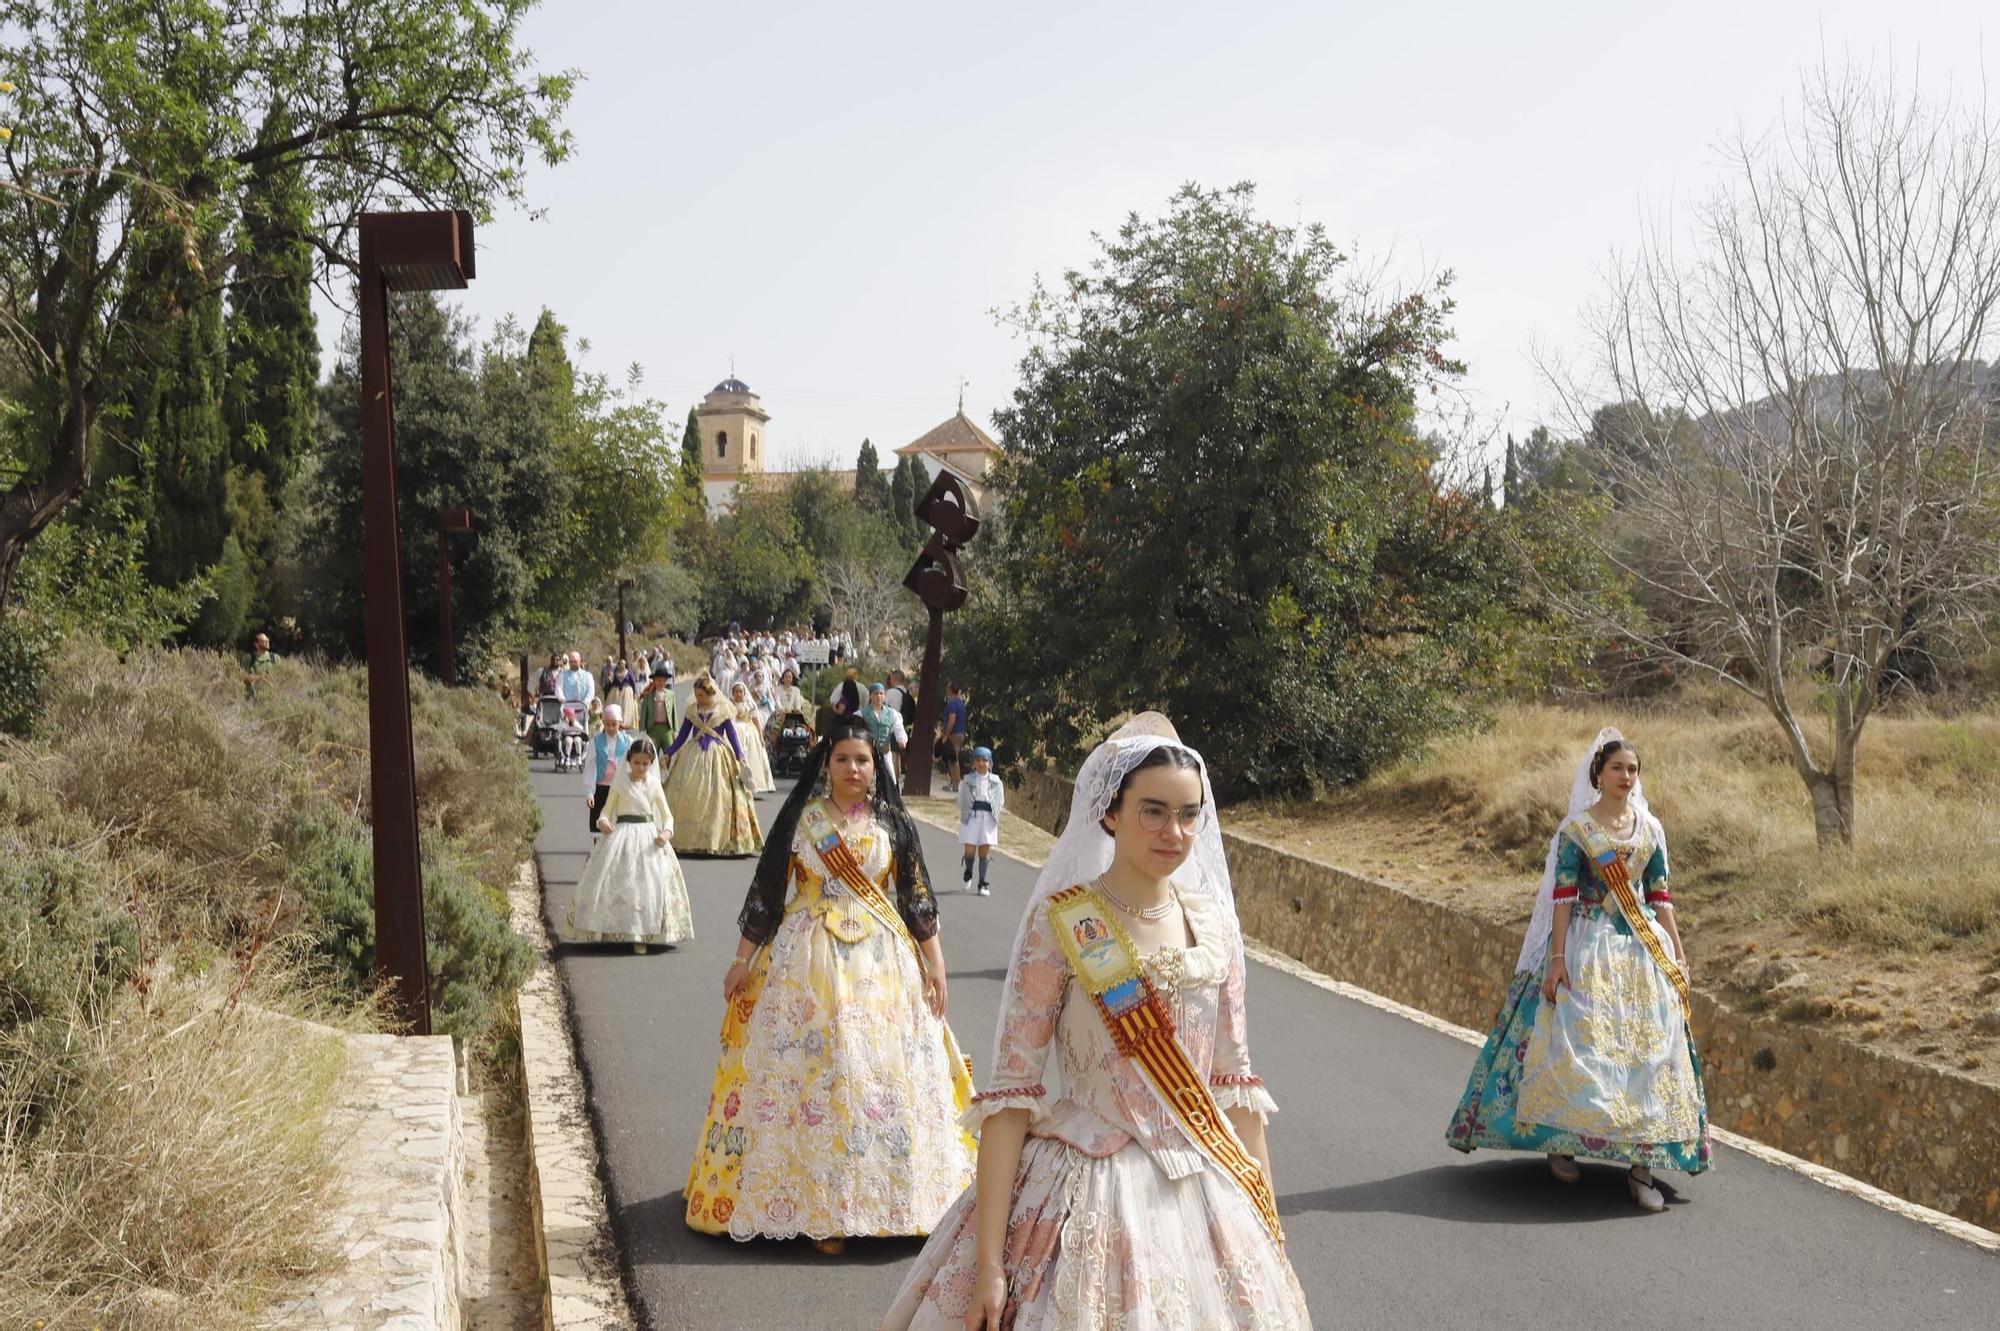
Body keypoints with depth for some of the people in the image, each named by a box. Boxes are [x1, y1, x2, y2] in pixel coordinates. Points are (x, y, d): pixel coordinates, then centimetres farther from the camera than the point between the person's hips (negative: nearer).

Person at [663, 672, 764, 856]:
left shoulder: (723, 710, 1)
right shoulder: (692, 711, 7)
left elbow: (732, 734, 0)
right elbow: (682, 736, 13)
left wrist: (740, 758, -9)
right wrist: (668, 754, 8)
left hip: (716, 756, -2)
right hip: (694, 756, 2)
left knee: (716, 796, -4)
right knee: (688, 792, -9)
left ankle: (716, 840, 2)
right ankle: (690, 839, -5)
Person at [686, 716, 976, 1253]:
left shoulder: (893, 823, 4)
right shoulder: (799, 817, 0)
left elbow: (918, 895, 6)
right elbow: (766, 889, 3)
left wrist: (934, 962, 2)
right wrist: (743, 959, 2)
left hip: (883, 962, 1)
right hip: (809, 961, -1)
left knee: (884, 1071, 1)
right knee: (812, 1072, -3)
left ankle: (889, 1193, 15)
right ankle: (821, 1206, 2)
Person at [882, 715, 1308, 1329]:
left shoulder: (1213, 922, 3)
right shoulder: (1060, 923, -10)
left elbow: (1234, 1080, 9)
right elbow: (1011, 1091, -12)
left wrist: (1266, 1221, 8)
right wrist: (988, 1262, -16)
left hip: (1206, 1192, 4)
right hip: (1090, 1193, -4)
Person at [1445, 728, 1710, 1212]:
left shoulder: (1651, 829, 8)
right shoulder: (1577, 828, -4)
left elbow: (1661, 897, 10)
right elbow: (1563, 896, -7)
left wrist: (1678, 955, 6)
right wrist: (1557, 958, -13)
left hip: (1644, 949, 4)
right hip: (1591, 947, -4)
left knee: (1648, 1046, -2)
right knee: (1578, 1042, -5)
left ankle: (1640, 1163, 1)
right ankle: (1560, 1142, 13)